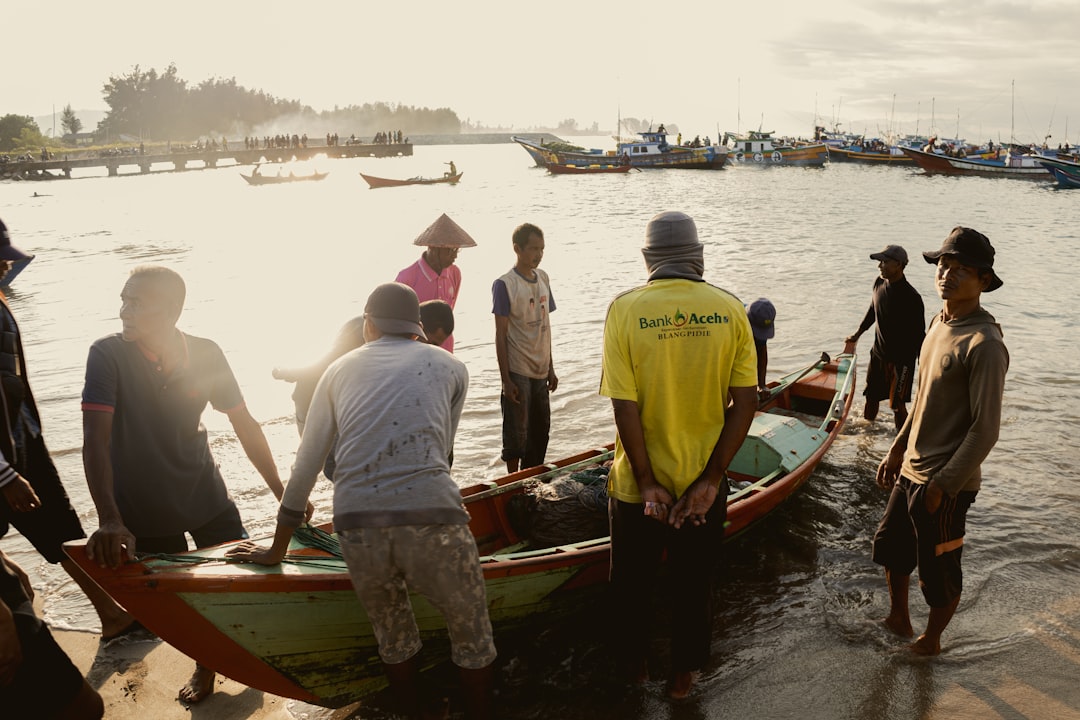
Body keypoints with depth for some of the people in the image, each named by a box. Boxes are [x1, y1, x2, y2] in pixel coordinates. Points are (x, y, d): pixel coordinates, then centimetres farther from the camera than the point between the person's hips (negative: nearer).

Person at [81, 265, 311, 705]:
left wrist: (281, 494, -1)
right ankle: (205, 665, 39)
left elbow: (245, 425, -2)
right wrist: (108, 520, -36)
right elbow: (95, 439, -25)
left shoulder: (206, 355, -11)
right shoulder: (108, 355, -18)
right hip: (143, 512, -2)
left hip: (207, 498, 2)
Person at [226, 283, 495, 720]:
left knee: (392, 634, 26)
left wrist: (277, 550, 29)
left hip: (356, 525, 2)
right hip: (433, 519, -2)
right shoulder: (449, 367, 19)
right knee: (471, 632, 20)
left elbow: (305, 466, 21)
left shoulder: (341, 370, 20)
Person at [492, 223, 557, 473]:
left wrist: (551, 369, 14)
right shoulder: (505, 284, -11)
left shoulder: (543, 278, 8)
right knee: (517, 432, 2)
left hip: (540, 370, 7)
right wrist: (506, 380, -14)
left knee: (540, 432, 14)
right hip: (518, 372, -6)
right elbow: (500, 335, -12)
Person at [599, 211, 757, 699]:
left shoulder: (625, 310, -14)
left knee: (633, 579, 22)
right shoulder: (730, 310, -8)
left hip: (638, 483, -1)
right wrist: (710, 479, -9)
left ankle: (634, 663, 42)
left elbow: (624, 406, -17)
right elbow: (744, 401, -11)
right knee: (694, 583, 21)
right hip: (704, 480, 2)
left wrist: (648, 483, -10)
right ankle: (684, 674, 38)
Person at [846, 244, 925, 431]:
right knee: (871, 396, 21)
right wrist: (858, 333, 24)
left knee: (897, 404, -1)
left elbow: (918, 334, -20)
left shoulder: (911, 297, -24)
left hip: (901, 359, -7)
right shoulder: (879, 284, -3)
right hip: (878, 353, 7)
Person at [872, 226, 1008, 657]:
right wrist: (897, 451, 16)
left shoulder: (984, 345, -22)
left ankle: (929, 643, 33)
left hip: (945, 483, -9)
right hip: (910, 470, 9)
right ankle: (899, 621, 44)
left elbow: (985, 431, -21)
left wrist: (941, 485, -19)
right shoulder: (938, 323, 5)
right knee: (890, 546, 22)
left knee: (939, 572, 10)